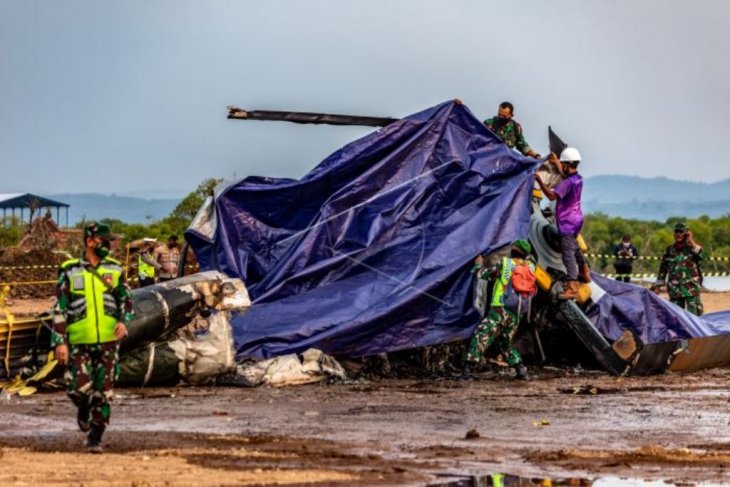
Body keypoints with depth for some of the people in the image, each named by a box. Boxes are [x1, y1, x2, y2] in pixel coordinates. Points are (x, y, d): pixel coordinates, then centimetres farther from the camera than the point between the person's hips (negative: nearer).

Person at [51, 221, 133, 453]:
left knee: (103, 391, 0)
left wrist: (123, 321, -7)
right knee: (78, 388, -11)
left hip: (108, 340, 2)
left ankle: (95, 438, 11)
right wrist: (59, 341, -6)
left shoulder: (114, 269, 6)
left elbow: (126, 299, 13)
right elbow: (59, 309, -1)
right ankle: (84, 408, 24)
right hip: (79, 341, -2)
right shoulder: (69, 271, -2)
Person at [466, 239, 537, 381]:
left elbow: (483, 274, 9)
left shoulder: (504, 264, 0)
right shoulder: (530, 267, 10)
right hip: (516, 315, 6)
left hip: (500, 311, -6)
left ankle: (468, 368, -23)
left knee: (480, 338, -10)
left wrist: (479, 264, 28)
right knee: (505, 344, 22)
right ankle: (521, 371, 14)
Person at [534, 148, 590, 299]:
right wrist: (556, 162, 38)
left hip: (567, 222, -10)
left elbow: (552, 195, -32)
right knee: (574, 247, 30)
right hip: (576, 218, 10)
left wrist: (540, 181, -24)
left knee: (568, 253, -13)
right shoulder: (578, 179, 6)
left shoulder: (567, 183, -24)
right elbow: (565, 175, 29)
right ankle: (584, 272, 47)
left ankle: (571, 287, -19)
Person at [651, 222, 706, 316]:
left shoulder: (692, 248, 3)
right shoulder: (669, 250, 11)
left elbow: (702, 256, -19)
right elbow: (663, 269, 15)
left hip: (692, 288, -3)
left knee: (694, 315, -8)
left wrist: (692, 242, -17)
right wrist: (657, 285, 11)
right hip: (675, 290, 3)